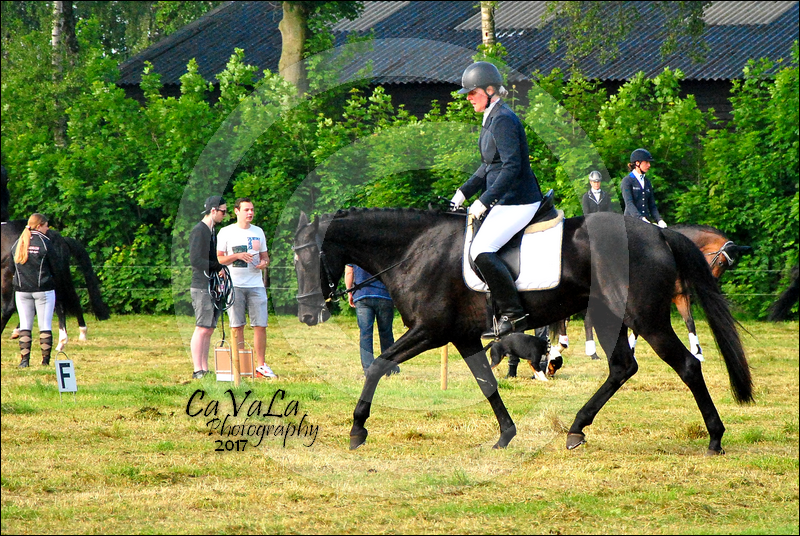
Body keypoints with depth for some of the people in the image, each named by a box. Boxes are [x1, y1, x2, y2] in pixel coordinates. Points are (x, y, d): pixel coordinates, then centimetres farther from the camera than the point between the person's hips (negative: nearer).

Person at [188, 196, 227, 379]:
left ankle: (205, 369, 9)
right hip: (202, 287, -9)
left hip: (214, 287, 9)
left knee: (209, 329, 8)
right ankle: (198, 370, -10)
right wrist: (218, 266, -13)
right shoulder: (199, 231, -10)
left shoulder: (212, 231, 19)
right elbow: (195, 260, -17)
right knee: (202, 328, -10)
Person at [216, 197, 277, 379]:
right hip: (235, 285, -3)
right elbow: (219, 258, 0)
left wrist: (264, 262, -3)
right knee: (237, 326, -2)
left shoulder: (258, 232, 15)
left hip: (256, 285, 3)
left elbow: (265, 255, 20)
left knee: (260, 326, -3)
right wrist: (237, 256, -15)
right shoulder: (226, 232, 3)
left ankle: (261, 366, 2)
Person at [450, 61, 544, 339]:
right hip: (503, 201, 11)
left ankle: (514, 315, -17)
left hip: (518, 203, -11)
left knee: (481, 251, -23)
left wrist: (483, 202, -25)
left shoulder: (503, 120, -17)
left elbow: (511, 167, -24)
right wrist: (463, 193, 13)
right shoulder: (491, 119, 14)